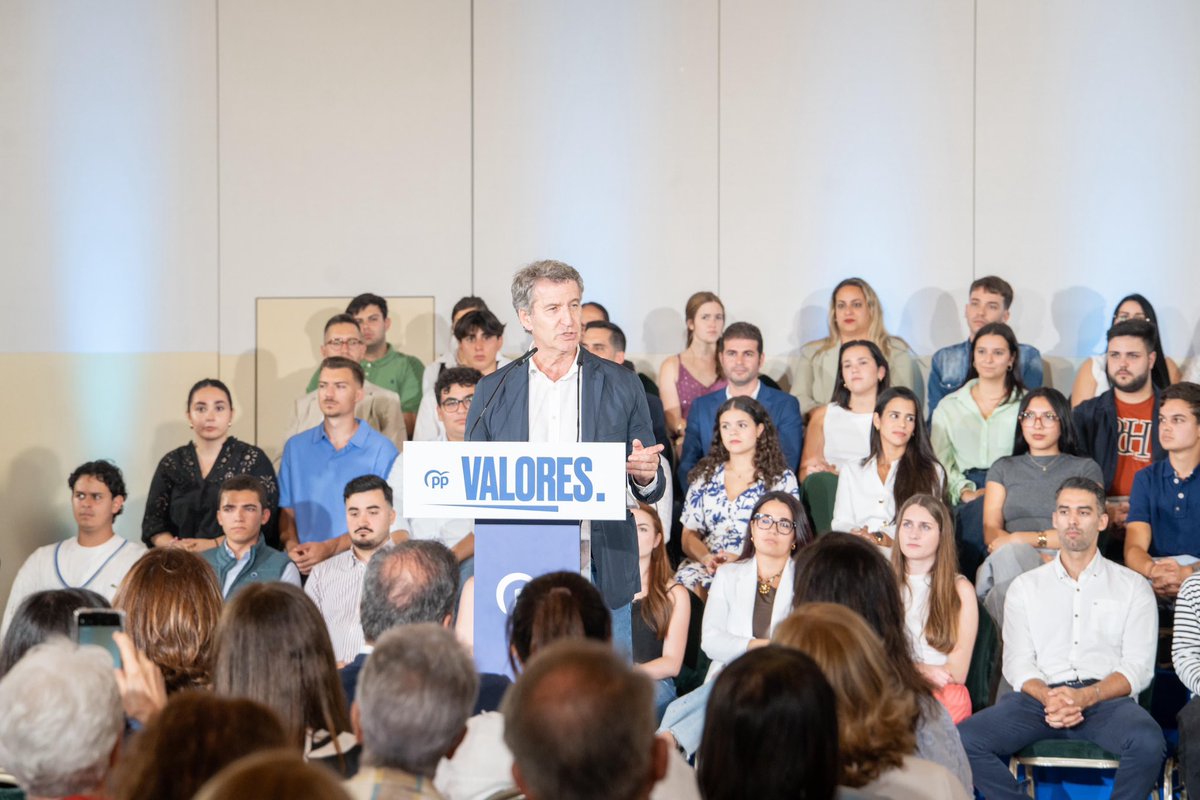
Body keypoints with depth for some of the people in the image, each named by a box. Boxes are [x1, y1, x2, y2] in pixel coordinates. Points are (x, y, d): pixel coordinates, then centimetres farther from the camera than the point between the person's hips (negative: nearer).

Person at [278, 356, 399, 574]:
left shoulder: (382, 451, 2)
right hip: (303, 568, 3)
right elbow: (287, 511, 15)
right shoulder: (296, 448, 15)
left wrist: (330, 548, -14)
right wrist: (292, 545, -6)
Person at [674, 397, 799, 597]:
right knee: (686, 580, -34)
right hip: (706, 567, 3)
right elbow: (689, 535, 16)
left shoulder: (782, 478, 10)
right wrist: (707, 557, -8)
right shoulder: (705, 476, 19)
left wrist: (742, 558, -14)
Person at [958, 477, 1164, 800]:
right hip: (1039, 698, 2)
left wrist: (1085, 697, -14)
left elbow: (1138, 667, 4)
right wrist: (1048, 698, -14)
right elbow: (1017, 663, 9)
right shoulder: (1026, 586, 19)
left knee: (1148, 743, -37)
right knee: (964, 740, -27)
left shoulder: (1132, 586, 14)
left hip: (1105, 698, -1)